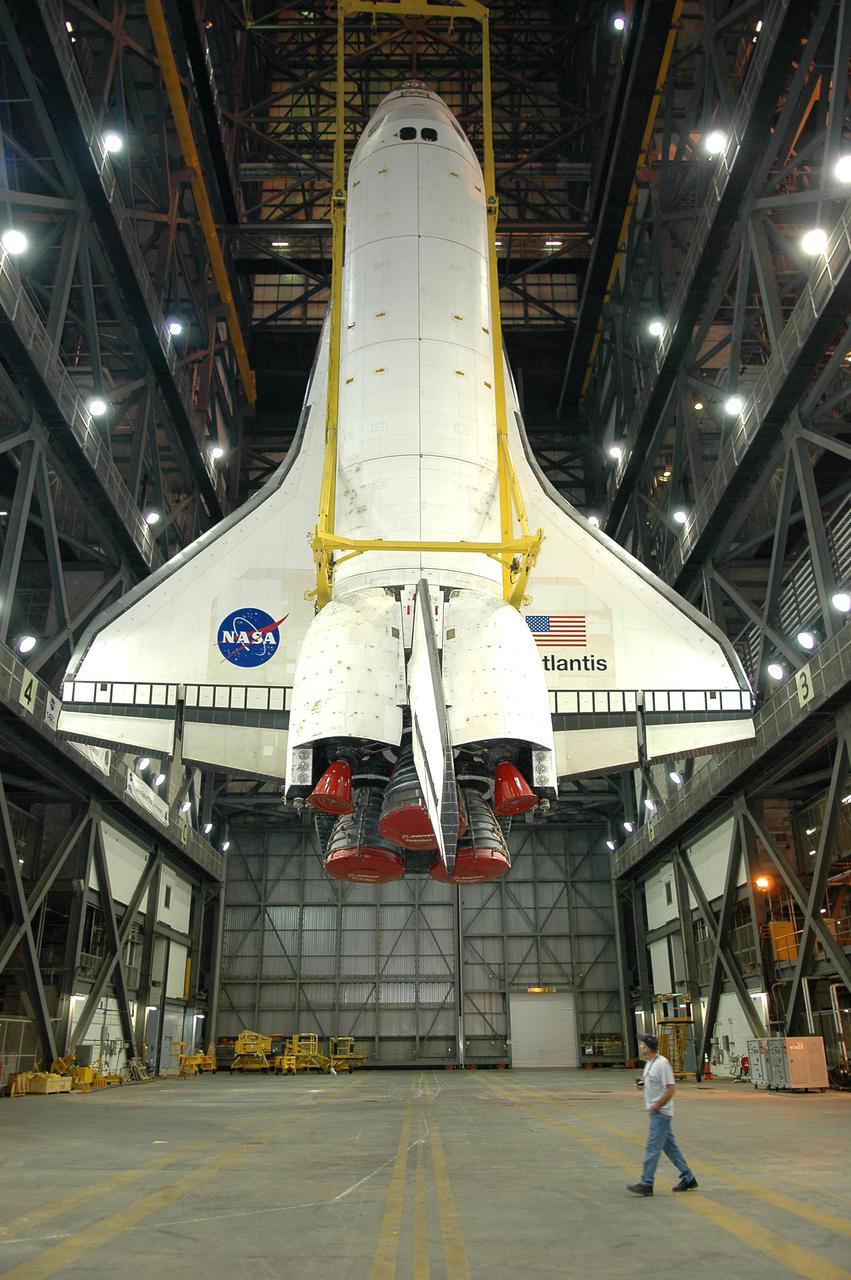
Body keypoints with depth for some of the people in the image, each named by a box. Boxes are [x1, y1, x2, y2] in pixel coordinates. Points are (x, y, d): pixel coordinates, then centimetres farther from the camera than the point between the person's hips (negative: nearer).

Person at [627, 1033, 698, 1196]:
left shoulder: (661, 1063, -21)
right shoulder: (649, 1063, 10)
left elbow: (671, 1088, -24)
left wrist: (656, 1106, -20)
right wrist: (642, 1084, 3)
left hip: (660, 1112, -10)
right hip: (657, 1112, 10)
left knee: (653, 1147, -7)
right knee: (670, 1146, 16)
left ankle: (646, 1184, -4)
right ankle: (688, 1178, 24)